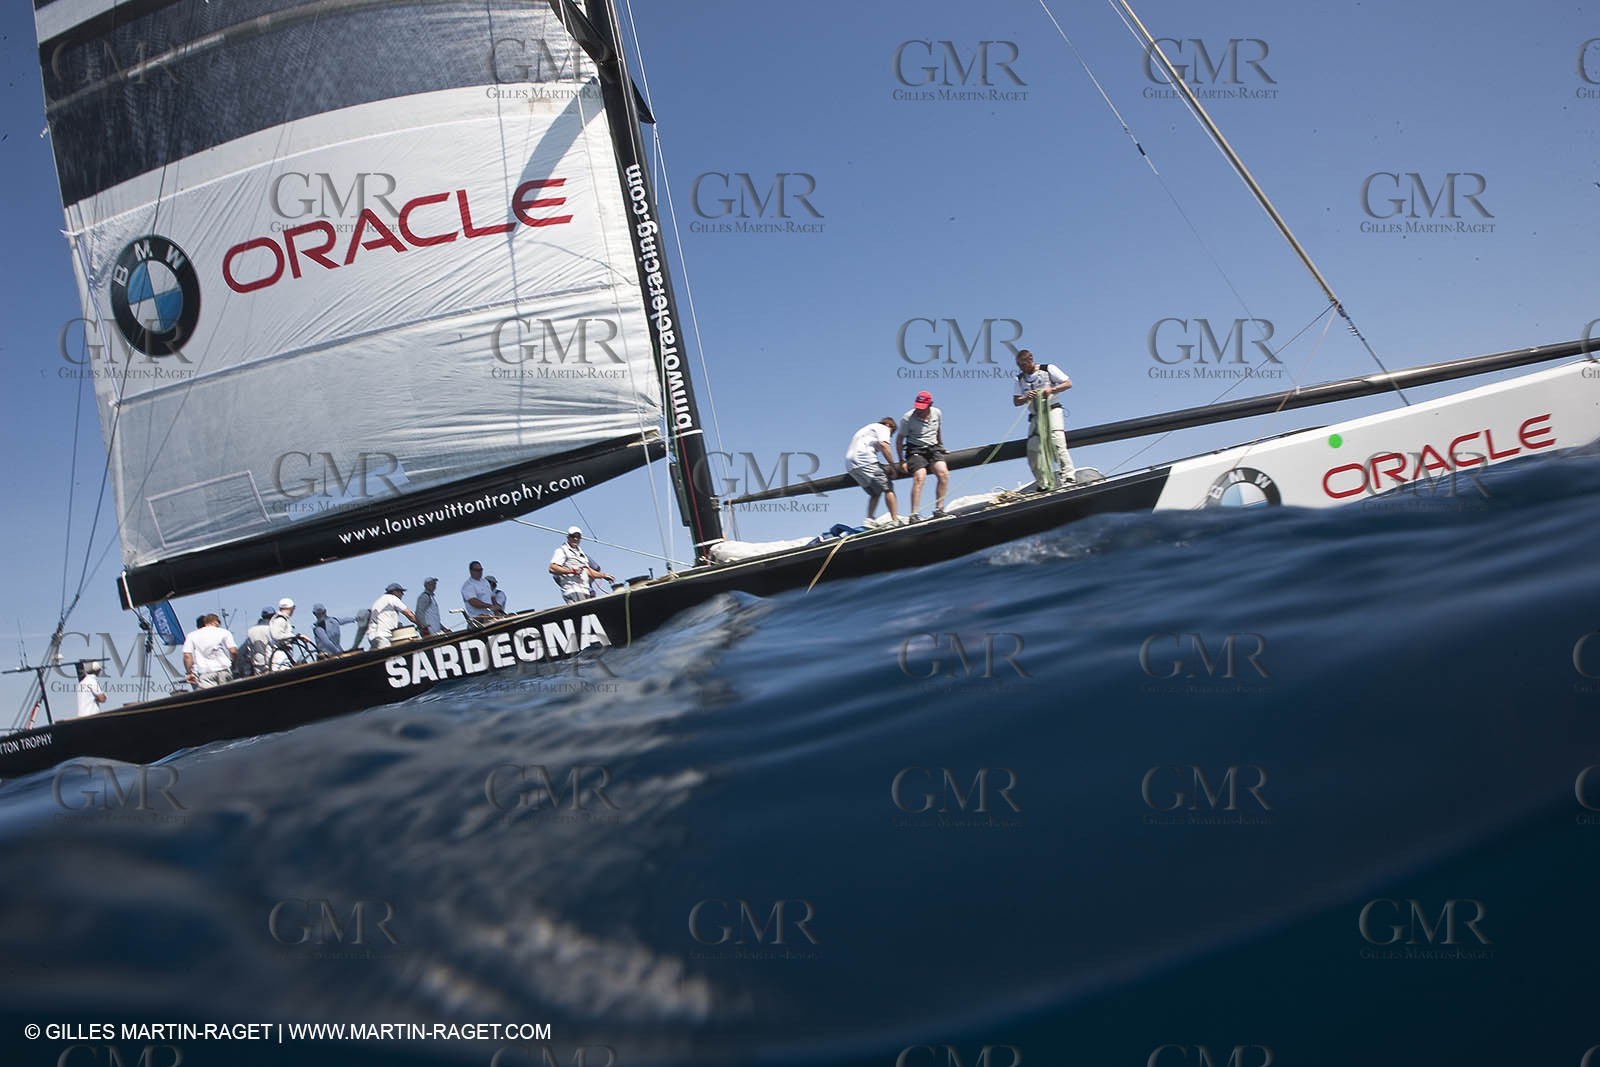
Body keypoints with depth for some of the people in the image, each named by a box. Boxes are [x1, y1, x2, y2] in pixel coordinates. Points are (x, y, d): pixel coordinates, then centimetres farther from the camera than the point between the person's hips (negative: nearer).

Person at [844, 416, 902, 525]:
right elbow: (884, 446, -7)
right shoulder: (883, 428, 11)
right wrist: (893, 466, -4)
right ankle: (895, 519, -16)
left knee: (875, 493, 15)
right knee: (887, 488, -6)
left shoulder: (868, 428, 36)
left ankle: (869, 520, 0)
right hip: (864, 459, -8)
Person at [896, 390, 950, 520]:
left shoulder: (936, 413, 4)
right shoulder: (908, 418, -10)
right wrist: (902, 461, -6)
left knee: (943, 474, -18)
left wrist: (941, 445, 30)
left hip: (933, 448, 5)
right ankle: (914, 514, -25)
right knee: (919, 478, -24)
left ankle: (939, 509, -13)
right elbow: (899, 439, -4)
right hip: (915, 450, -4)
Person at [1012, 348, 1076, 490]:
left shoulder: (1048, 369, 1)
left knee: (1057, 444, -21)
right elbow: (1016, 402, 7)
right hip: (1035, 416, 5)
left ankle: (1069, 476, -24)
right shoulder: (1020, 379, 13)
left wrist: (1051, 390, -19)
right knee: (1033, 450, -2)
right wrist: (1027, 398, -15)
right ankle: (1044, 484, 6)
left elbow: (1068, 383, -3)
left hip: (1052, 410, -5)